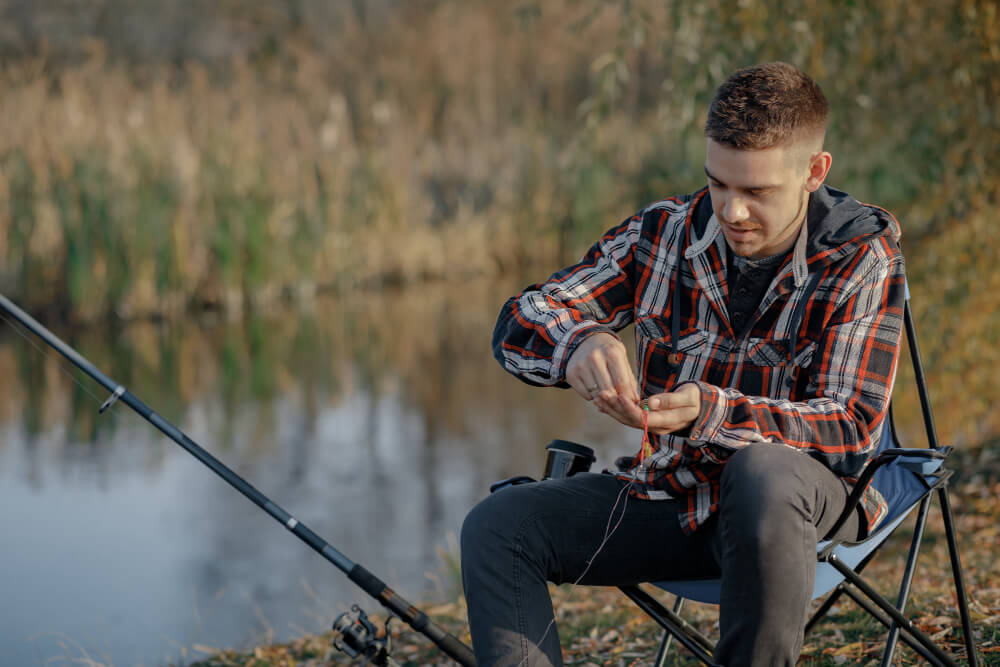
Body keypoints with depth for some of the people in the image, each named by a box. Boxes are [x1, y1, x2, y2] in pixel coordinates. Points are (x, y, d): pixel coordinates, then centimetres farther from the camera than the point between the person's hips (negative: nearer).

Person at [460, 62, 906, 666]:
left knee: (764, 471, -39)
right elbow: (520, 322, -4)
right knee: (496, 528, -15)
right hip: (669, 492, 4)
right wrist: (577, 345, -31)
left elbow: (853, 429, -21)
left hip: (802, 503, -4)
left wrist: (709, 412, -38)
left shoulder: (863, 259, -12)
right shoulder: (665, 232, -3)